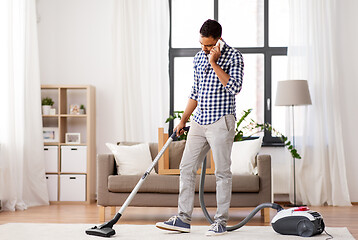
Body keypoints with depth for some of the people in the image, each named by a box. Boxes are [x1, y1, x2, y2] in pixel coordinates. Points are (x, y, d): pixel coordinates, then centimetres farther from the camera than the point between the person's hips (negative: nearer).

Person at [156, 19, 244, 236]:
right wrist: (183, 120, 18)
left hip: (221, 122, -7)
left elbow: (235, 87, -21)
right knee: (187, 167, 5)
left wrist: (214, 63, -20)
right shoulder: (199, 57, 13)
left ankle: (221, 221, 8)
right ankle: (184, 219, 11)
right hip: (199, 121, 7)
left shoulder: (233, 56, -6)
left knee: (222, 172, -2)